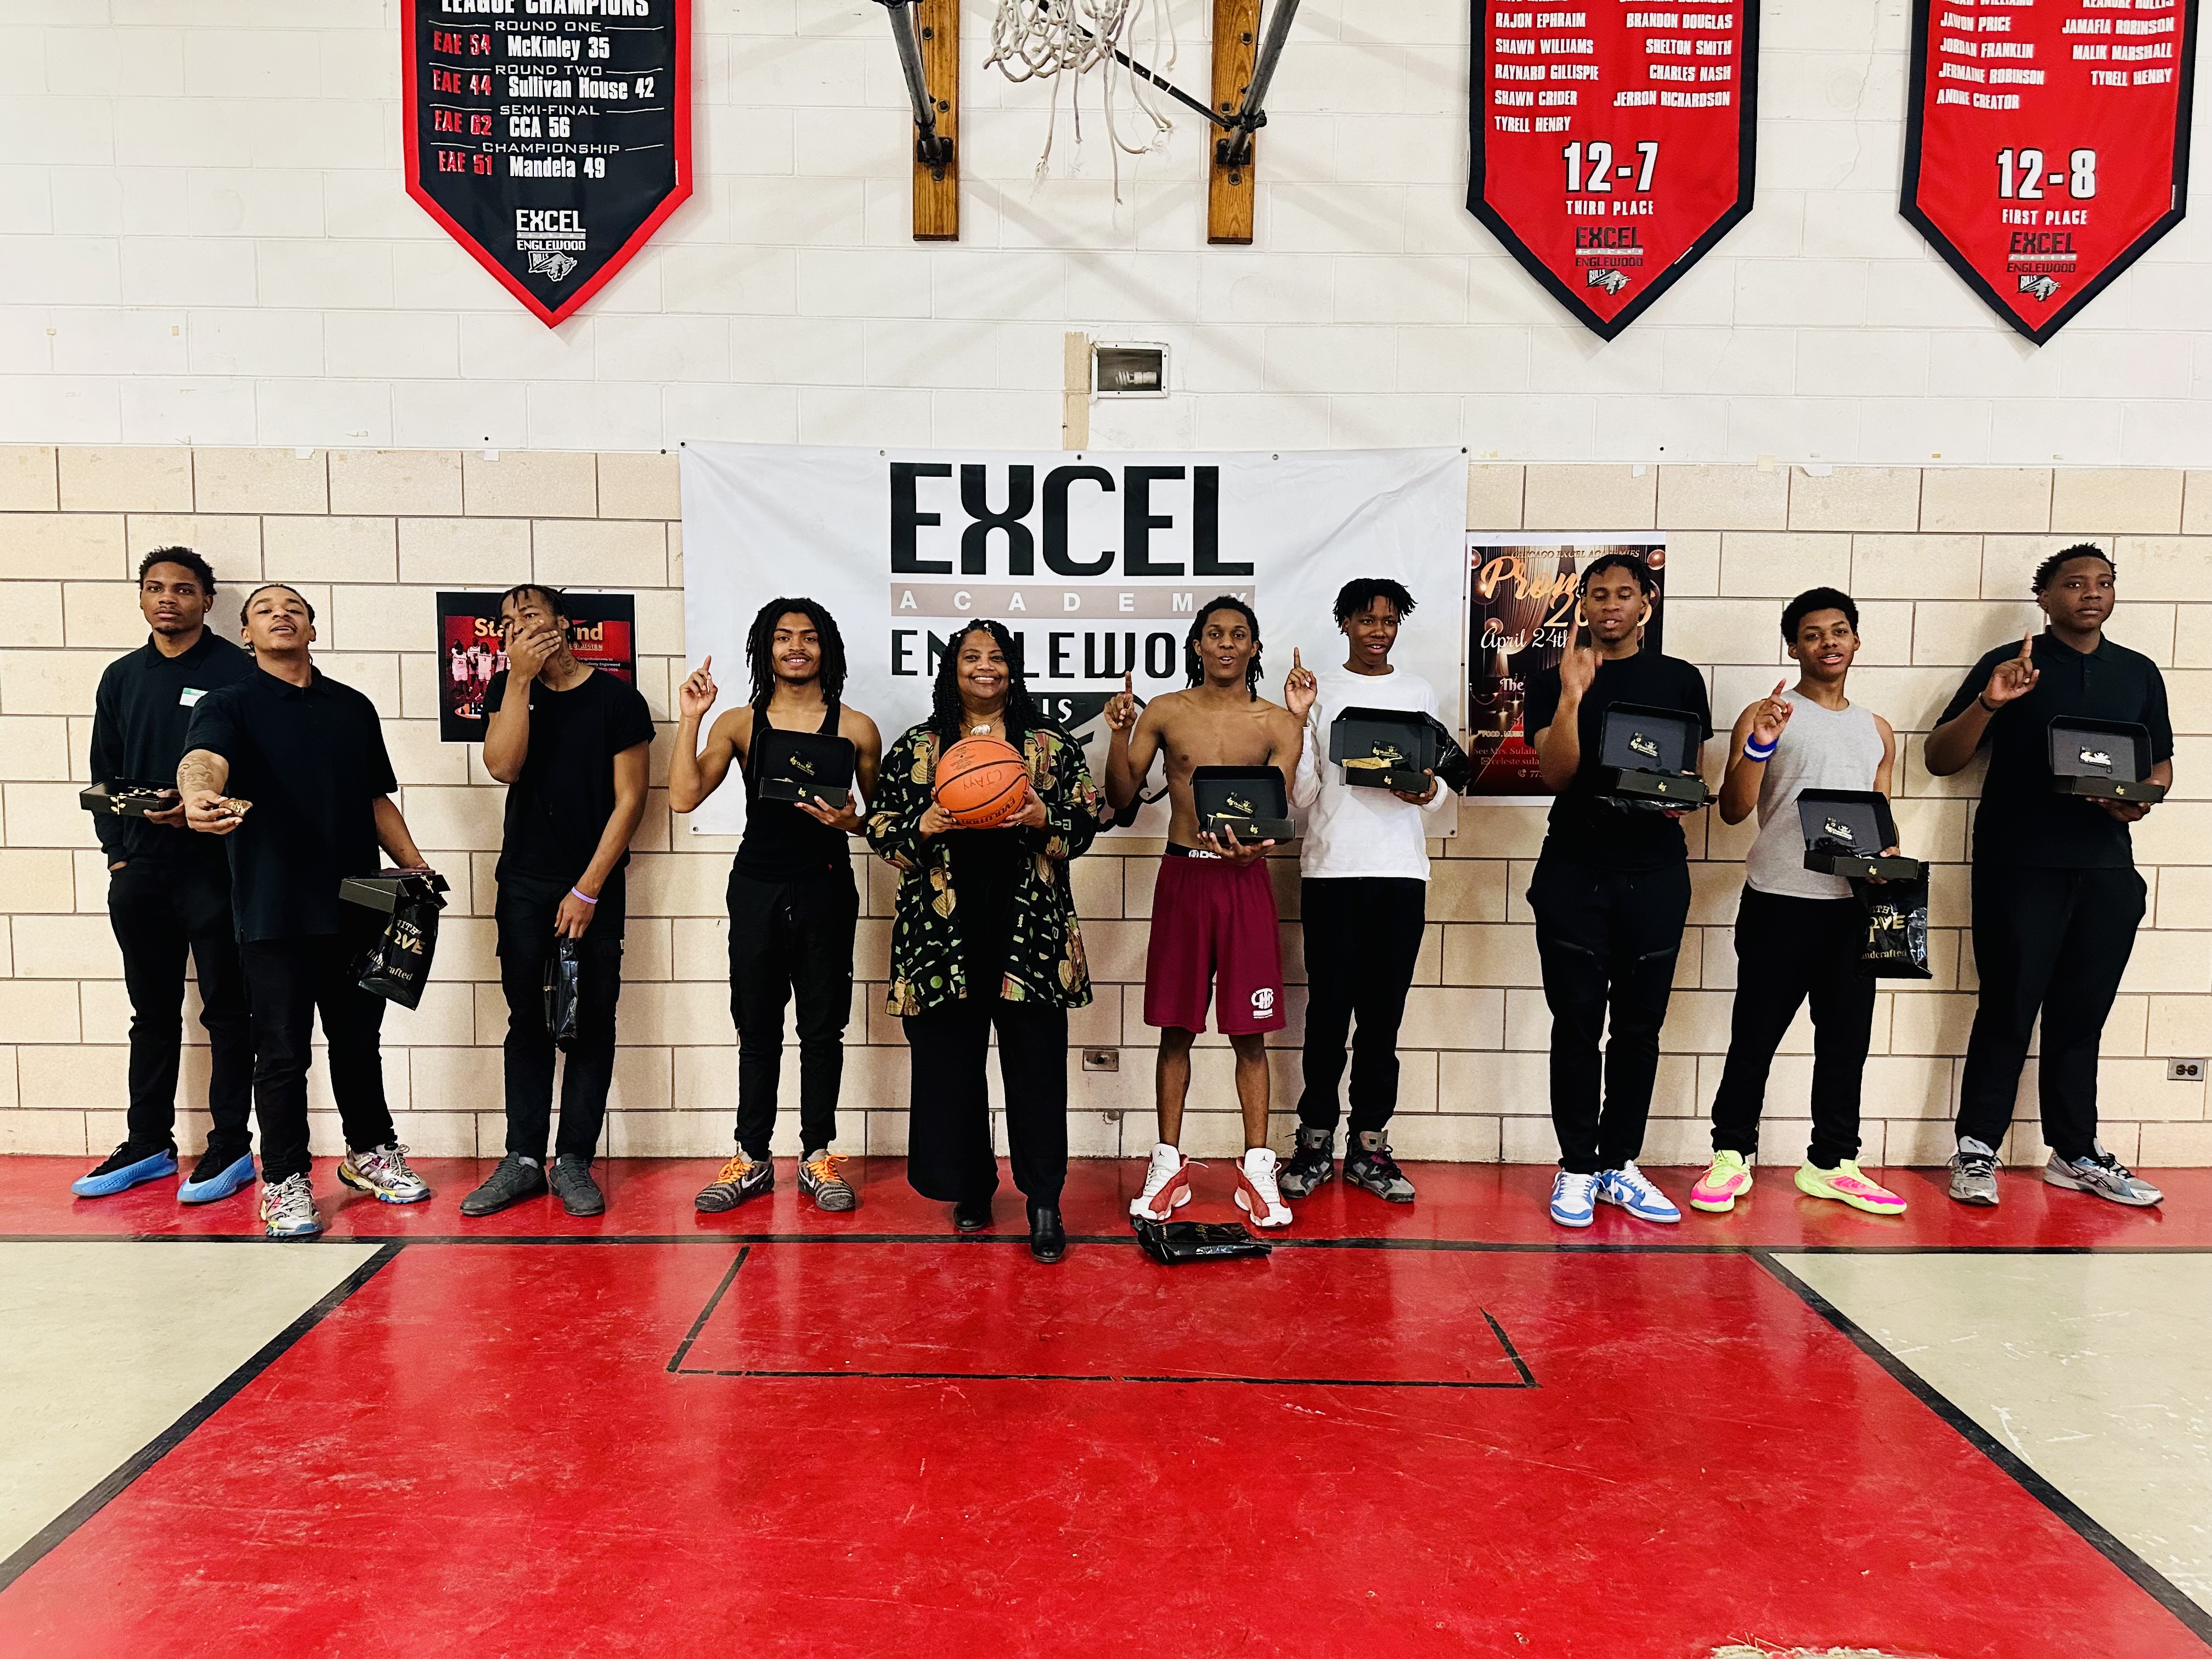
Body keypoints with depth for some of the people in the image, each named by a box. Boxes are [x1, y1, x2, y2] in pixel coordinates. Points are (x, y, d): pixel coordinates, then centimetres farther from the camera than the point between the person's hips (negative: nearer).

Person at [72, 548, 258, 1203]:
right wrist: (116, 850, 8)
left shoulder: (237, 671, -3)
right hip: (140, 870, 6)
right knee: (152, 1011, 13)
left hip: (213, 864, -5)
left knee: (225, 1009, 2)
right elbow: (104, 772, 16)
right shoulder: (121, 677, 14)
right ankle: (148, 1145, 23)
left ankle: (231, 1148, 9)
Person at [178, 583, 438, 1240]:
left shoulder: (354, 707, 13)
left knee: (359, 1039, 15)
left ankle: (370, 1152, 31)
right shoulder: (230, 705, -1)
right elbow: (203, 758, -24)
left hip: (357, 907, 4)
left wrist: (415, 865, 6)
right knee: (282, 1053, 3)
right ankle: (284, 1182, 15)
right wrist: (199, 796, -47)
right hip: (275, 911, -4)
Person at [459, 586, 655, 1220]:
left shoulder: (617, 698, -3)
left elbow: (629, 799, -6)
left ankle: (574, 1161, 8)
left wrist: (588, 889, -10)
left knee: (592, 1024, 1)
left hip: (596, 886, -2)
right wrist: (520, 678, -13)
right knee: (528, 1020, 6)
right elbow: (503, 765, -10)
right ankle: (523, 1159, 11)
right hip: (524, 883, 3)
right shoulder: (509, 691, 7)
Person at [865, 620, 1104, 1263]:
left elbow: (1089, 817, 5)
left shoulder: (1052, 745, 8)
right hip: (942, 931, 1)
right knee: (949, 1065, 6)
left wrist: (1045, 818, -14)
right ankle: (970, 1187, 24)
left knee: (1037, 1067, -1)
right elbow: (880, 826, 7)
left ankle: (1044, 1202, 8)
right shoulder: (916, 748, 9)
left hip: (1030, 931, -1)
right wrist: (923, 828, -13)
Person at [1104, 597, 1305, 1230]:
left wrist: (1253, 842, -28)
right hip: (1182, 875, 1)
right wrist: (1120, 733, -13)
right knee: (1176, 1027, 6)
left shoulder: (1278, 722, 2)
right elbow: (1121, 797, 2)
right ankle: (1168, 1164, 17)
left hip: (1245, 879, 0)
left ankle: (1256, 1168, 13)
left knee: (1249, 1032, 3)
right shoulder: (1165, 712, 4)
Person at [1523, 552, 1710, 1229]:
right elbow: (1555, 773, -8)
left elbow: (1692, 771, 14)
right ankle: (1577, 1169, 9)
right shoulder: (1552, 682, 4)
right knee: (1577, 1024, 1)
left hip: (1654, 870, 2)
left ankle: (1620, 1165, 16)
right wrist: (1572, 695, -19)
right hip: (1574, 870, -1)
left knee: (1639, 1025, 6)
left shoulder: (1679, 680, 9)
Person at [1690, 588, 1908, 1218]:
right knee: (1756, 1032, 0)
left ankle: (1832, 1164, 19)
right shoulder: (1766, 716, 0)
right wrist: (1759, 745, -23)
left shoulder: (1877, 731, 16)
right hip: (1779, 900, -5)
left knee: (1847, 1037, 9)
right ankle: (1731, 1156, 10)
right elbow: (1733, 810, -8)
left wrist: (1888, 859, 0)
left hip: (1855, 903, 5)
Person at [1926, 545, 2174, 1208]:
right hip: (2020, 869, -4)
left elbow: (2161, 762, 20)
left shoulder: (2139, 672, 14)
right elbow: (1940, 759, -2)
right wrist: (1988, 704, -19)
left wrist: (2142, 798, -2)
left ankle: (2075, 1153, 18)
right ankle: (1976, 1151, 6)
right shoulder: (2008, 666, 1)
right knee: (2008, 1011, -2)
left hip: (2107, 871, 4)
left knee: (2081, 1017, 8)